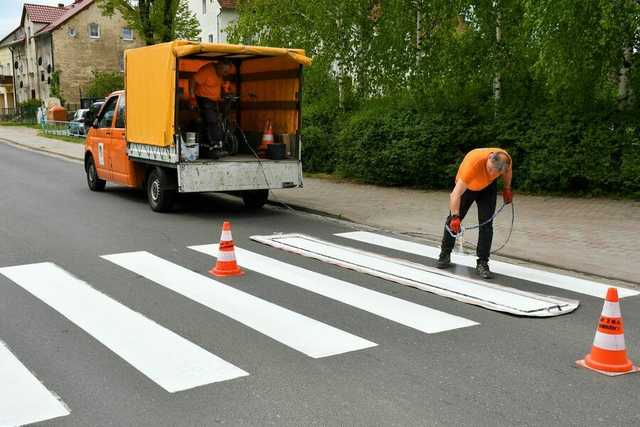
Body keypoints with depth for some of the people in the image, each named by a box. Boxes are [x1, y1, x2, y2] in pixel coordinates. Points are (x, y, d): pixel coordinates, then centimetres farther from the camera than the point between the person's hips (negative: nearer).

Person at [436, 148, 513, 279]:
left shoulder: (506, 159, -30)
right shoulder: (473, 162, -44)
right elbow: (456, 194, -44)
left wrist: (507, 189, 5)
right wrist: (455, 217, -49)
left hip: (488, 187, 3)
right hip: (466, 186, -2)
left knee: (486, 223, -8)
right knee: (452, 221, 2)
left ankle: (482, 264, -2)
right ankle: (444, 256, 21)